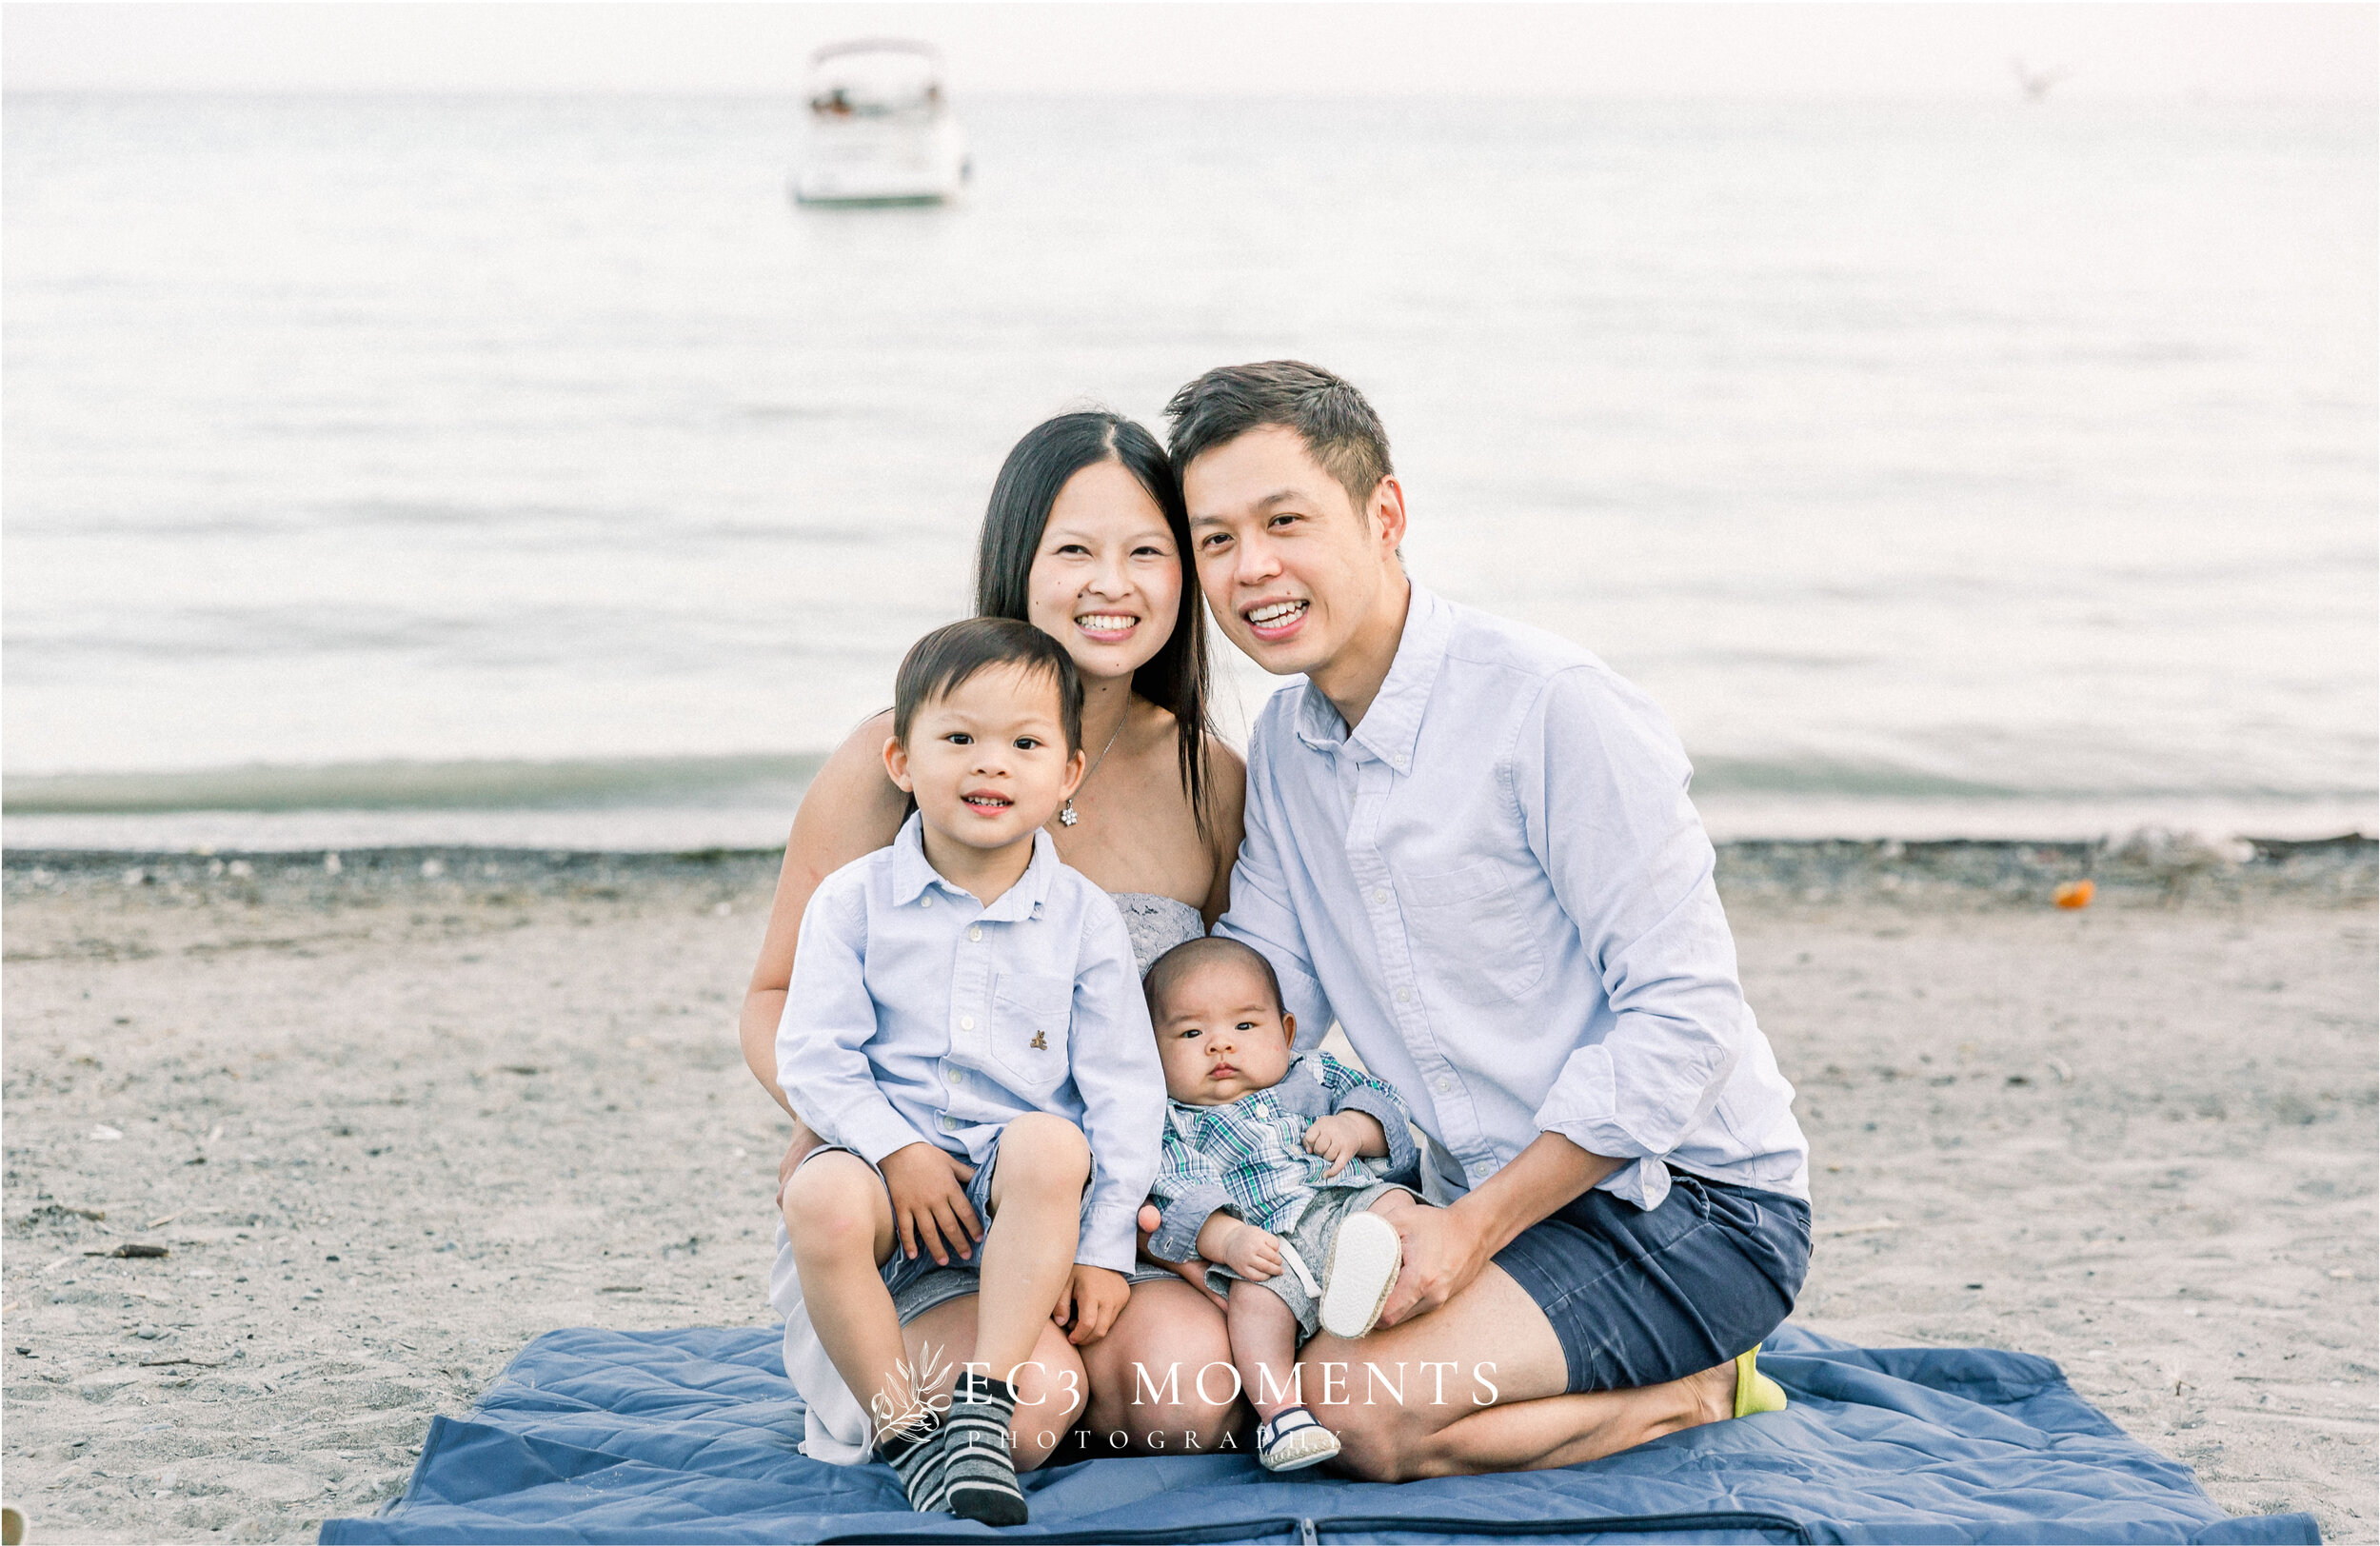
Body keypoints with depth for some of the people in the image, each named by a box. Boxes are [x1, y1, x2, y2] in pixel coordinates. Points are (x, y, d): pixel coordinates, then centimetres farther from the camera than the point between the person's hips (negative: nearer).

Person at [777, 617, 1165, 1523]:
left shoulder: (1084, 918, 1)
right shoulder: (855, 900, 1)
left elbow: (1123, 1088, 1)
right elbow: (814, 1056, -2)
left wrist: (1103, 1243, -6)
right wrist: (897, 1150, -17)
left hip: (1016, 1196, 0)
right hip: (893, 1166, 0)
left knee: (1049, 1145, -34)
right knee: (821, 1201, -32)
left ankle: (983, 1406, -25)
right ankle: (906, 1430, -16)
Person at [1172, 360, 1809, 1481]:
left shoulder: (1550, 707, -17)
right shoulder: (1286, 742, 8)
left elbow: (1683, 1018, -19)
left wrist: (1471, 1228, -22)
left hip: (1690, 1204, -8)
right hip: (1497, 1209, 8)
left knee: (1355, 1406, -26)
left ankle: (1697, 1392, -2)